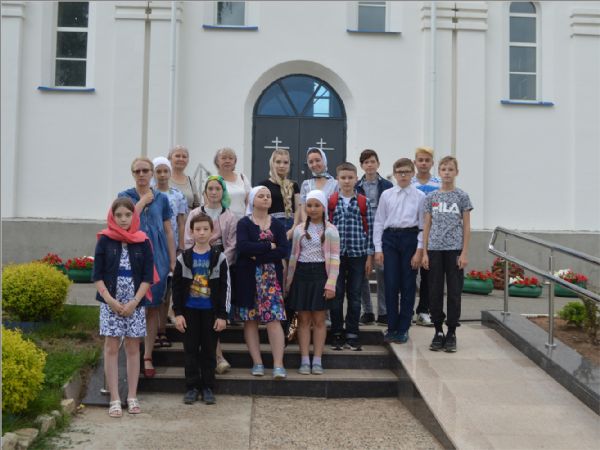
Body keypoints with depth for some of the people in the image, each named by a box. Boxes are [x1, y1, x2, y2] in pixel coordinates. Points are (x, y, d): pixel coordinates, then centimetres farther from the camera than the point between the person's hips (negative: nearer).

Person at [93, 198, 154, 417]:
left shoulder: (142, 242, 1)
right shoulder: (105, 240, 0)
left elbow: (148, 277, -1)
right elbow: (97, 275, -1)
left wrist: (134, 302, -10)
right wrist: (111, 300, -11)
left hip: (135, 304, 1)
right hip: (110, 303, -1)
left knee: (133, 348, 7)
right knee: (111, 348, 1)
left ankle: (132, 397, 16)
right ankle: (114, 399, 7)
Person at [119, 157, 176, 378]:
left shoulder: (162, 198, 10)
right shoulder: (125, 196, 4)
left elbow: (168, 231, 10)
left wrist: (173, 261, 6)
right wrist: (143, 201, -7)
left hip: (157, 258, 2)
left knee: (153, 307, 5)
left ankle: (147, 357, 13)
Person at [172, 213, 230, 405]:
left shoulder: (219, 258, -1)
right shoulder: (184, 258, 2)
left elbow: (225, 287, -2)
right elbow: (177, 287, 3)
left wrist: (222, 315, -6)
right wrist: (178, 313, -3)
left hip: (210, 311, -1)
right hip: (190, 310, 1)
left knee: (209, 350, 6)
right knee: (190, 349, 6)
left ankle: (208, 387, 15)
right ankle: (192, 387, 15)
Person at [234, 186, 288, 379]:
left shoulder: (277, 225, 10)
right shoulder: (244, 223, 3)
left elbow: (283, 251, -3)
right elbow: (243, 247, -15)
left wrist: (258, 255, -12)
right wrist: (269, 246, -10)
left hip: (271, 278, 1)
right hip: (249, 278, -1)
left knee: (274, 319, -6)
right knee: (251, 319, 1)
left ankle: (278, 365, -8)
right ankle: (257, 363, 9)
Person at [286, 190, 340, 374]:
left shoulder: (330, 230, -1)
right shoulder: (299, 229, 8)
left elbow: (335, 259, -4)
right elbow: (293, 256, 12)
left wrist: (331, 283, -11)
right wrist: (289, 281, 10)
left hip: (320, 275, -2)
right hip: (301, 274, 3)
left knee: (319, 319, 4)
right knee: (303, 319, 4)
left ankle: (317, 360, 9)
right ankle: (304, 360, 8)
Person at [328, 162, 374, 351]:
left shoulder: (364, 202, 3)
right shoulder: (330, 201, 2)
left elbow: (369, 229, 4)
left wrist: (370, 255, 1)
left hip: (358, 254, 0)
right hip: (336, 254, 0)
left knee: (355, 295, 6)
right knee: (336, 295, 4)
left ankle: (352, 335, 14)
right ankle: (337, 334, 15)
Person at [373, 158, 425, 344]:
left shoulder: (420, 196, 1)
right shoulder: (386, 195, 6)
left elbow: (423, 224, 0)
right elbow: (379, 222, 6)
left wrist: (419, 250, -6)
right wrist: (378, 249, 1)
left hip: (410, 238, -1)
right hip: (390, 237, 1)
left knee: (408, 285, 4)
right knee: (391, 284, 1)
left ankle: (403, 329, 15)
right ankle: (392, 327, 13)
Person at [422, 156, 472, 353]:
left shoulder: (462, 196, 2)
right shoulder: (431, 197, 7)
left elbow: (466, 226, 1)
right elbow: (427, 226, 8)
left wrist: (465, 253, -6)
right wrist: (425, 252, 2)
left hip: (454, 249, -2)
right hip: (435, 249, 2)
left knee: (454, 292, 1)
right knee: (435, 292, 5)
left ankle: (451, 333, 11)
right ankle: (438, 331, 16)